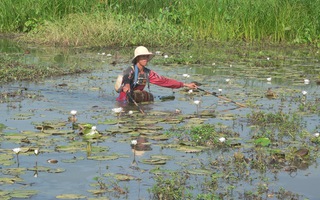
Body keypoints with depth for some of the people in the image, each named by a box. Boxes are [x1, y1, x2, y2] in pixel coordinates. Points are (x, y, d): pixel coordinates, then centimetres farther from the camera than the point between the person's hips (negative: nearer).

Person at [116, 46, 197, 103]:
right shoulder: (130, 70, -15)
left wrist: (185, 85, -4)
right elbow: (126, 78, -38)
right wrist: (126, 85, -64)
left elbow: (164, 81, 1)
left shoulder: (148, 73, 3)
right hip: (124, 102, -6)